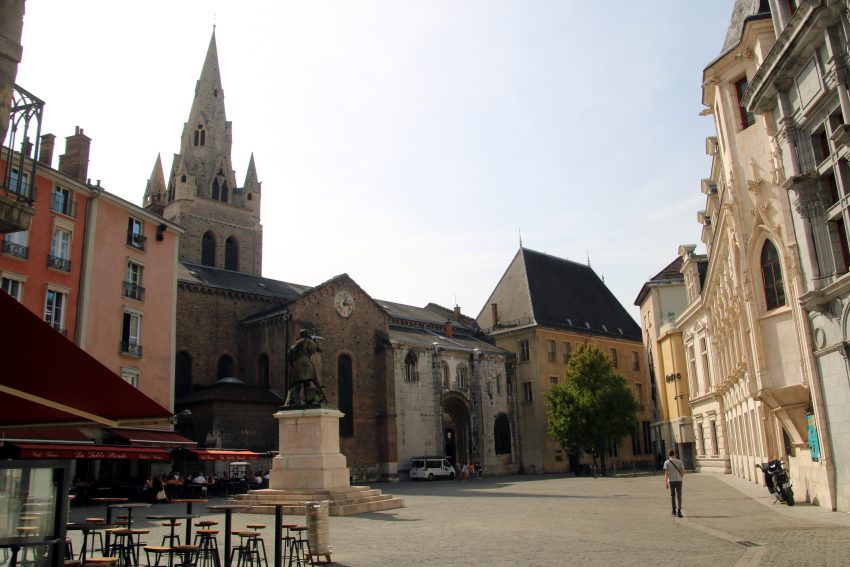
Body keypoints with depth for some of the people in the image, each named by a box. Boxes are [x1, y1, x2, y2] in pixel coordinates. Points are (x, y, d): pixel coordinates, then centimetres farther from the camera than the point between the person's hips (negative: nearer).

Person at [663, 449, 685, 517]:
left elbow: (666, 473, -10)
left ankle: (674, 510, 22)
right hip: (678, 481, 0)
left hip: (671, 481, 0)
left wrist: (666, 483, -7)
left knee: (672, 495, 15)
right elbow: (683, 471, 1)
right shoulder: (679, 462, 0)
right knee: (679, 496, 1)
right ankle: (679, 511, -11)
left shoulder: (667, 462, -5)